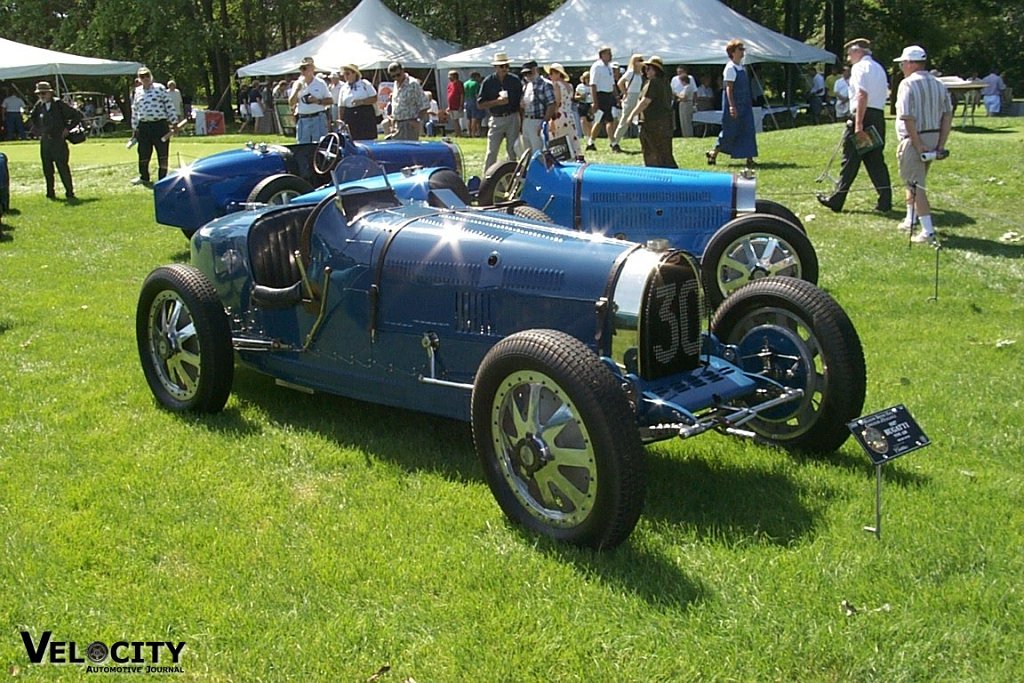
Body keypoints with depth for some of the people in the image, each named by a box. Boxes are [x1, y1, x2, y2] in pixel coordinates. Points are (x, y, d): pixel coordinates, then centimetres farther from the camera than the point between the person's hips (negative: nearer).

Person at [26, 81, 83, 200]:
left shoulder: (59, 105, -7)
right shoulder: (39, 106, 7)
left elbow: (78, 115, -5)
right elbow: (31, 118, 27)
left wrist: (68, 128, -6)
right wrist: (37, 131, 15)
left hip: (58, 141, -5)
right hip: (45, 142, 5)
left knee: (63, 168, -6)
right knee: (47, 169, 7)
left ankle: (70, 193, 1)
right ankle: (50, 194, 15)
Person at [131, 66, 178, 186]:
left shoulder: (160, 88, 0)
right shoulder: (137, 92, 13)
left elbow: (169, 106, -1)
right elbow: (134, 111, 18)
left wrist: (174, 123, -5)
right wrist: (134, 128, 17)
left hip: (160, 125, -4)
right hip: (143, 126, 4)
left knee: (163, 154, 0)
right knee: (143, 154, 9)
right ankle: (144, 177, 25)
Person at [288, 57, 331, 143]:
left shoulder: (320, 83, 4)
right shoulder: (297, 84, 10)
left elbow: (330, 100, 3)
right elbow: (291, 104, 5)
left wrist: (318, 101, -13)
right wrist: (297, 90, -8)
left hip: (318, 118, -2)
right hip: (302, 120, 3)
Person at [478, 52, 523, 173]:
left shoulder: (515, 81, 4)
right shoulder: (488, 82, 0)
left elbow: (522, 100, 10)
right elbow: (480, 104, -1)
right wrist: (497, 102, -14)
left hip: (513, 119, 1)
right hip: (496, 119, -1)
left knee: (512, 150, 7)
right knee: (491, 151, -4)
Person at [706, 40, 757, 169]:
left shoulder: (742, 67, 12)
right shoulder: (730, 68, -13)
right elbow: (729, 88, -18)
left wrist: (749, 104, 19)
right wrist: (732, 106, -24)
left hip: (744, 105, 8)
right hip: (734, 105, -8)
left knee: (748, 131, 1)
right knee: (730, 132, 0)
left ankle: (749, 158, 1)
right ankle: (713, 153, 16)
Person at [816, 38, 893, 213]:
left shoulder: (859, 67, -6)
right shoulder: (879, 68, 20)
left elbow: (862, 95, -17)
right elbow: (884, 92, 15)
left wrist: (858, 125, -22)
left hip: (862, 115, -8)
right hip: (879, 116, 8)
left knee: (850, 159, -1)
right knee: (876, 160, 9)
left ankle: (836, 200, 6)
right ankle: (885, 202, 5)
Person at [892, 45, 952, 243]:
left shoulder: (908, 84, -12)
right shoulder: (938, 84, 10)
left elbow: (908, 118, -20)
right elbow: (948, 115, 7)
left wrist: (918, 145, -17)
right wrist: (941, 145, 5)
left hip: (914, 139, -8)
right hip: (934, 137, 8)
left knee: (915, 184, -5)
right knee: (915, 180, 24)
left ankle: (928, 231, -11)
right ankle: (910, 220, 37)